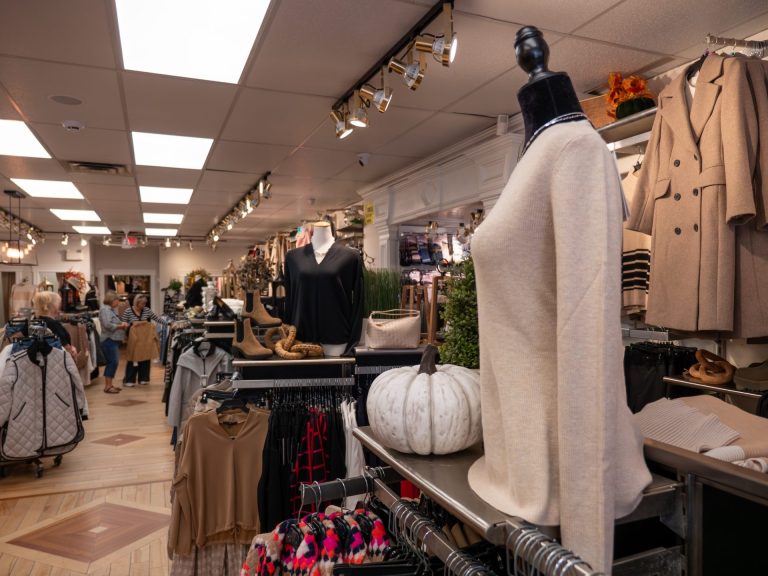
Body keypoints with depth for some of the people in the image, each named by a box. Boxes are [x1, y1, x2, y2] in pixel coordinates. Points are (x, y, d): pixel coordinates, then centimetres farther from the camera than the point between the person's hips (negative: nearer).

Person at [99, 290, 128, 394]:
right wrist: (121, 326, -11)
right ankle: (107, 386, -4)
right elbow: (108, 325, -22)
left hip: (114, 340, 10)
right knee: (113, 362, -9)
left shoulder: (112, 309, 18)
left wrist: (122, 324, 4)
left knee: (112, 363, 12)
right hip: (109, 340, -10)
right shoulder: (105, 309, -11)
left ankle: (109, 385, 19)